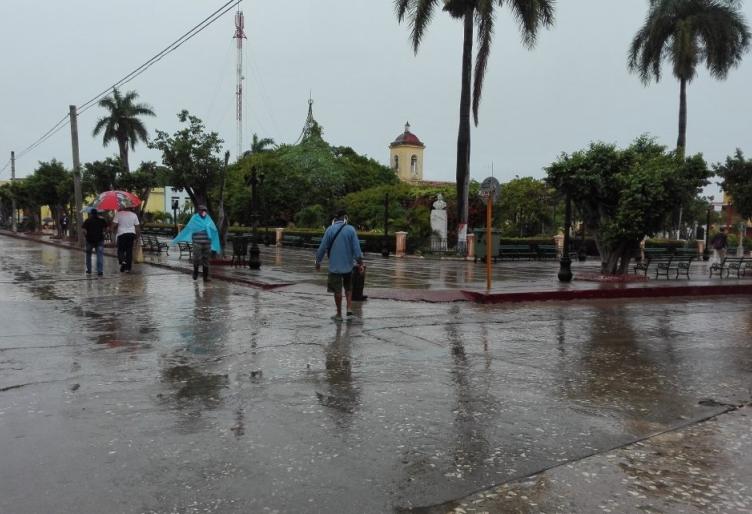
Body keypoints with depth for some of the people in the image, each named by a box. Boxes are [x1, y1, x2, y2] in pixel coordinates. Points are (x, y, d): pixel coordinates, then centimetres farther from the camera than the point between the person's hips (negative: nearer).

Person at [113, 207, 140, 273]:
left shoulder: (119, 214, -5)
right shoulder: (134, 215, 3)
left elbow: (114, 224, -12)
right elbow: (137, 226, 3)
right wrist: (137, 235, 11)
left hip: (121, 234, -2)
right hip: (131, 234, 2)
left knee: (120, 250, 10)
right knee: (129, 251, 6)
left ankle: (122, 261, -17)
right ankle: (128, 268, 7)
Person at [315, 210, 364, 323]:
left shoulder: (330, 230, -4)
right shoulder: (351, 229, -4)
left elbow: (322, 247, -3)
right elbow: (356, 248, -8)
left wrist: (318, 262, 8)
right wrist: (360, 263, -2)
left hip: (334, 266, -1)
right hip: (348, 265, 1)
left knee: (337, 291, 8)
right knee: (348, 289, 17)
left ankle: (339, 315, 16)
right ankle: (349, 311, 4)